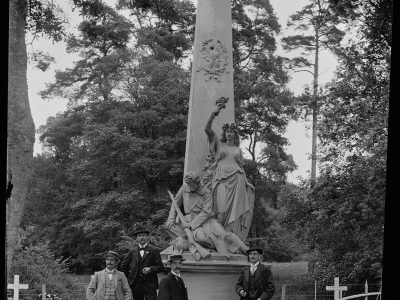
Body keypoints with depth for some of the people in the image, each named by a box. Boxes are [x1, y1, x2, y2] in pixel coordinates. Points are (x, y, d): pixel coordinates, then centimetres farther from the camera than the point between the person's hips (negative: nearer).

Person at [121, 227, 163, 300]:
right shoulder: (132, 252, 13)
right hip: (135, 285, 3)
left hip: (150, 285, -3)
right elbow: (123, 266, 20)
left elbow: (160, 266, 2)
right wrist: (128, 277, 13)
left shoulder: (154, 250, 6)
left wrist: (150, 269, -14)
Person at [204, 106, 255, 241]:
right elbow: (207, 129, 3)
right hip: (221, 179, -2)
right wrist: (213, 114, -10)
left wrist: (245, 183, 11)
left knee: (234, 210, -9)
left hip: (236, 180, 2)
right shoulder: (219, 144, 14)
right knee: (222, 208, -17)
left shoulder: (238, 150, 21)